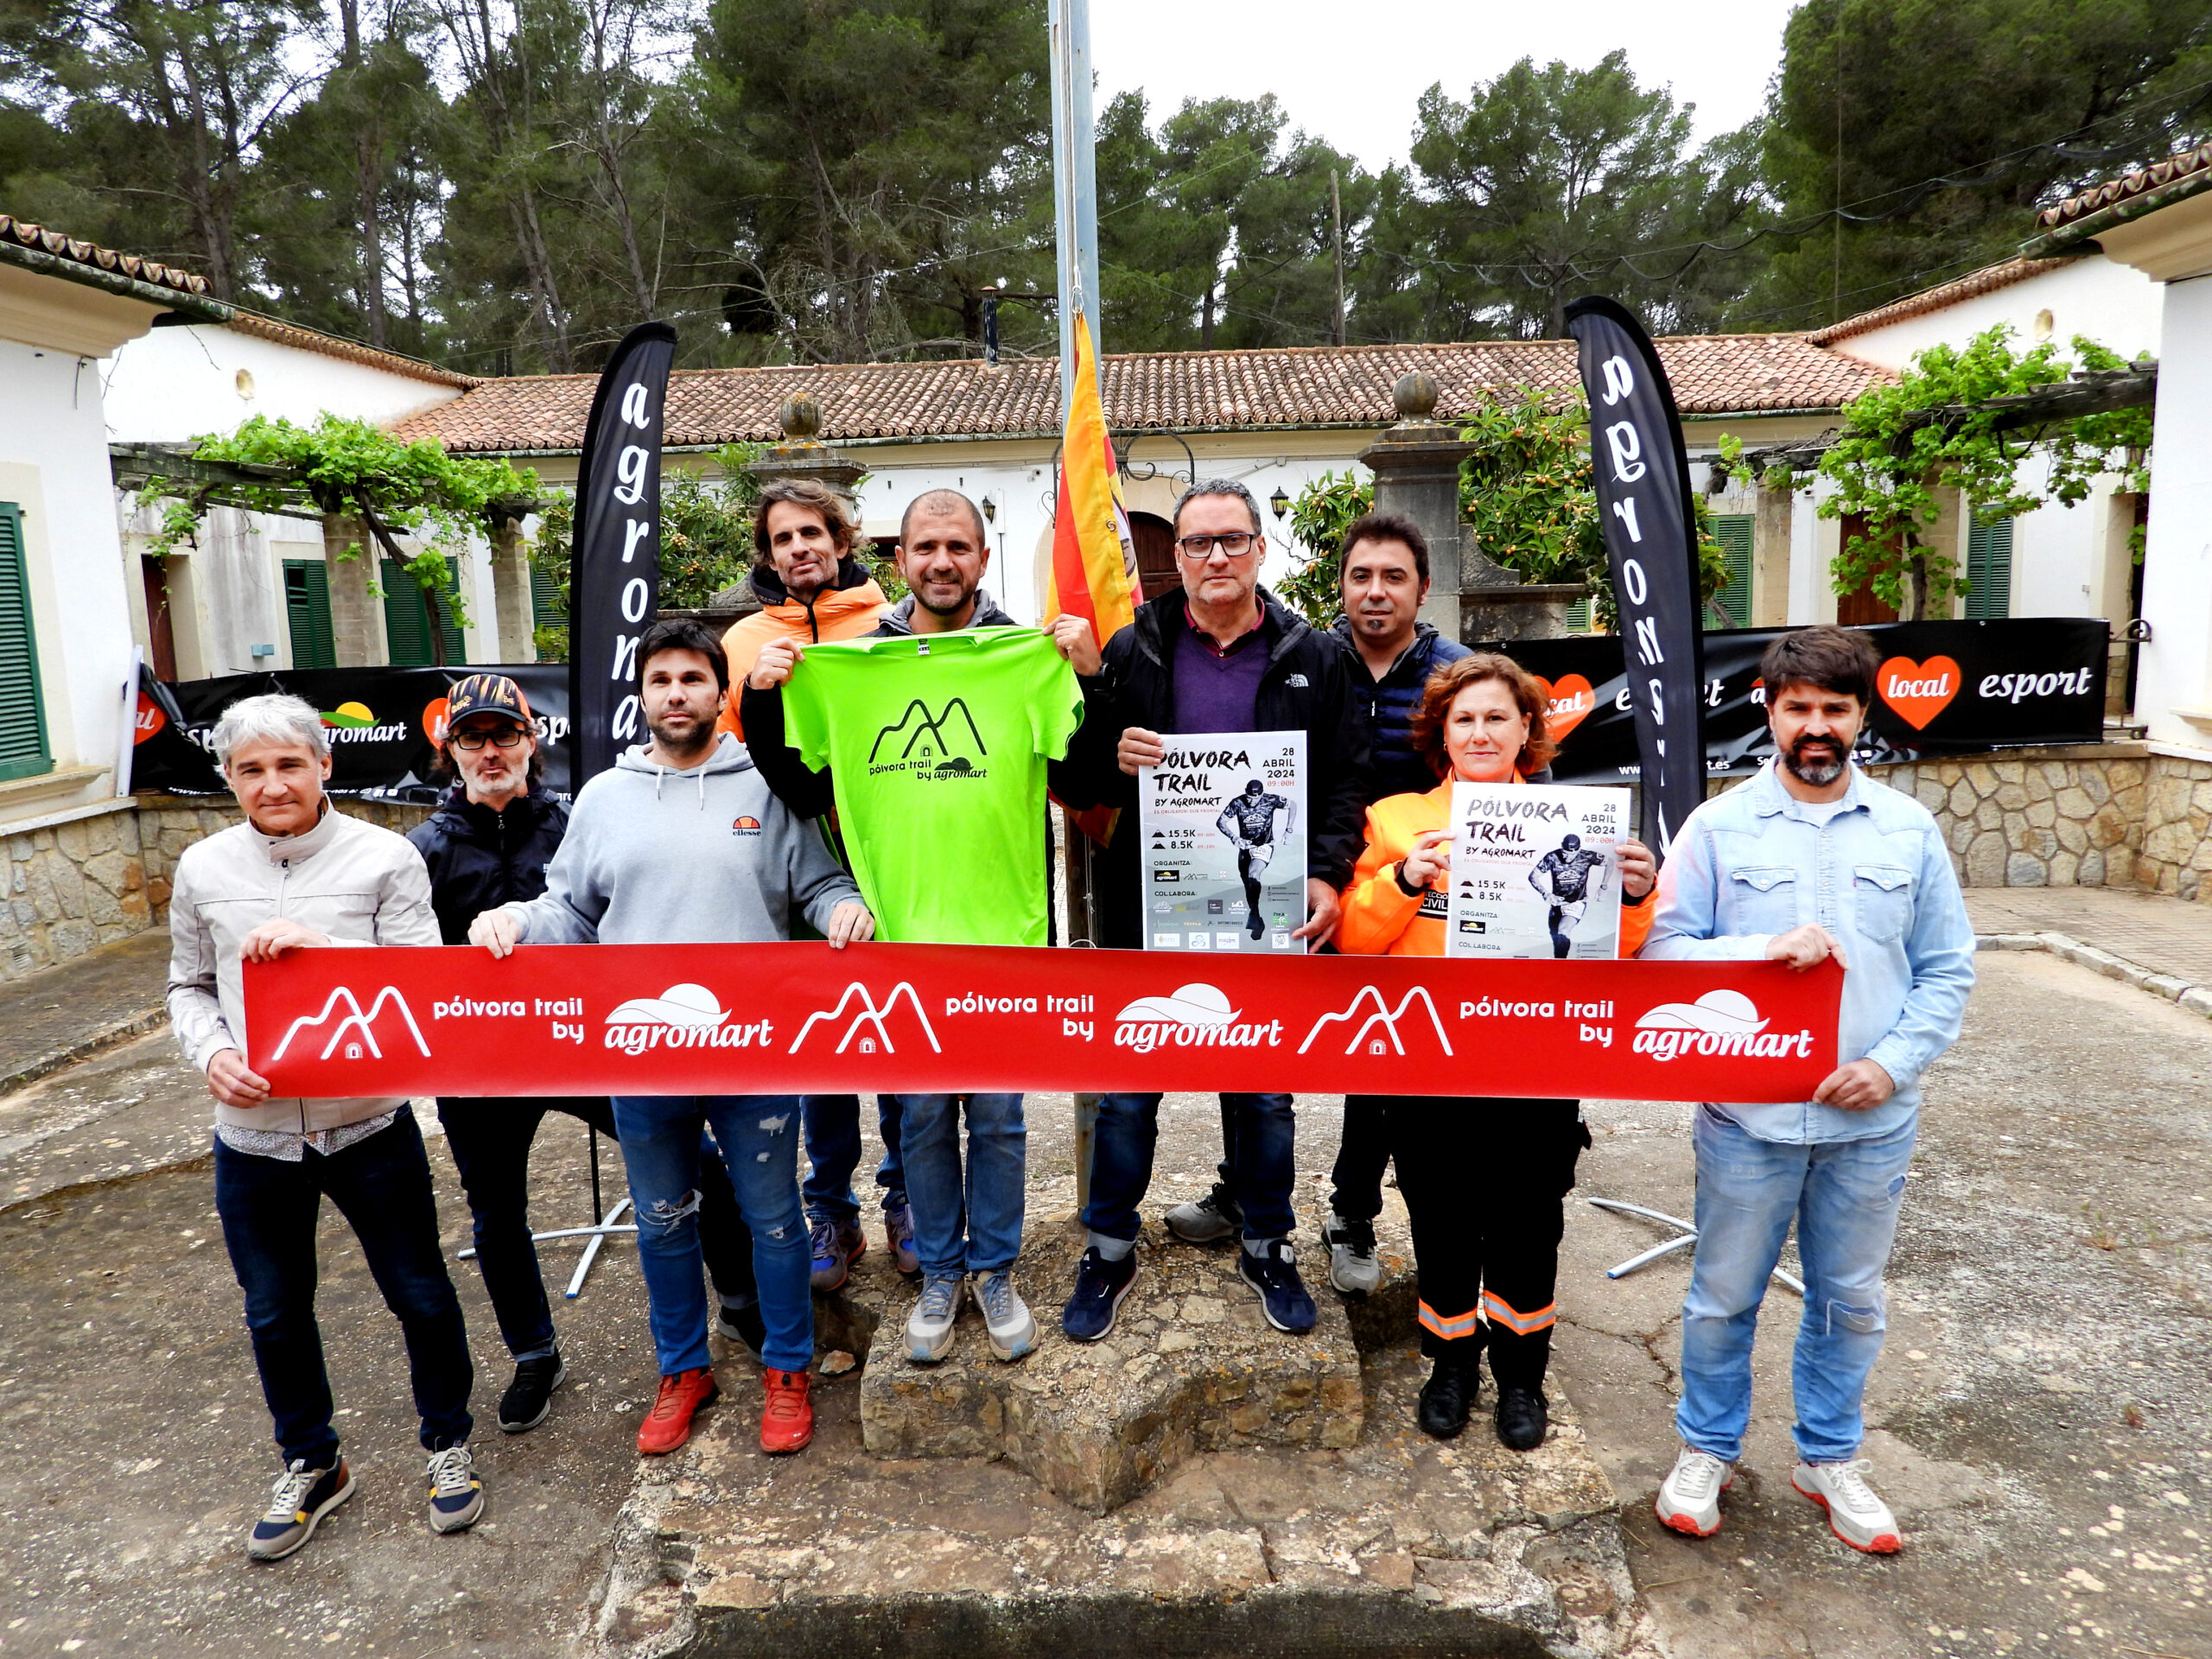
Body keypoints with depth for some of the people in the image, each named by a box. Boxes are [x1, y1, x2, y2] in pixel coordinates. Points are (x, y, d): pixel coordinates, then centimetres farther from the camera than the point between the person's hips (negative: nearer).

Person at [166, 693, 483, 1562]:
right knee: (275, 1314, 18)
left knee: (420, 1295, 11)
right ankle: (310, 1465, 41)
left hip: (369, 1127, -3)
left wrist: (322, 945, -25)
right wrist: (212, 1053, -9)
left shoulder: (385, 858, -9)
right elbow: (189, 988, 11)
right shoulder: (203, 870, 0)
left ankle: (448, 1442, 35)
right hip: (254, 1137, 3)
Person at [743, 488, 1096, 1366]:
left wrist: (1086, 680, -17)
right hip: (897, 932, 2)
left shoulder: (1031, 657, -3)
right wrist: (764, 701, -7)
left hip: (1001, 932, -1)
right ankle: (940, 1273, 32)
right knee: (921, 1118, 14)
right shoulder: (846, 665, 2)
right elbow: (800, 795, 6)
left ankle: (995, 1268, 31)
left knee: (998, 1115, 11)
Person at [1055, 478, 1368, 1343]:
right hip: (1148, 911, 0)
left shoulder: (1313, 658, 4)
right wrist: (1112, 755, -18)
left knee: (1265, 1092, 14)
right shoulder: (1131, 652, 3)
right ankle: (1110, 1250, 29)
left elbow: (1344, 781, 3)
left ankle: (1267, 1247, 34)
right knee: (1127, 1091, 9)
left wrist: (1326, 876, -11)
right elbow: (1073, 776, 4)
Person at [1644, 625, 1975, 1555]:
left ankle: (1829, 1459, 38)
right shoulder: (1720, 826, -4)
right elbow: (1663, 951, -9)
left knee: (1850, 1301, 17)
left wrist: (1895, 1064, -9)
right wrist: (1768, 947, -23)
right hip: (1747, 1115, -2)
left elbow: (1948, 969, 4)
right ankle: (1707, 1451, 33)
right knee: (1724, 1296, 12)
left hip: (1871, 1121, 2)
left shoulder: (1909, 830, 3)